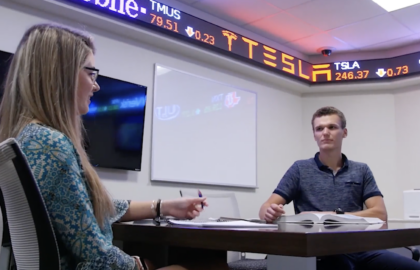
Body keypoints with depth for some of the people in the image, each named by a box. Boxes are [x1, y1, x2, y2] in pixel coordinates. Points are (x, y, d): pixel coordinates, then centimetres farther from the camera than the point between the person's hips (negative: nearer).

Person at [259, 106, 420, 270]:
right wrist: (271, 212, -23)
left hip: (358, 249, 4)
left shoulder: (361, 171, 15)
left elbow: (380, 213, 2)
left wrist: (334, 215, -10)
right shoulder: (300, 169, 8)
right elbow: (265, 208, 3)